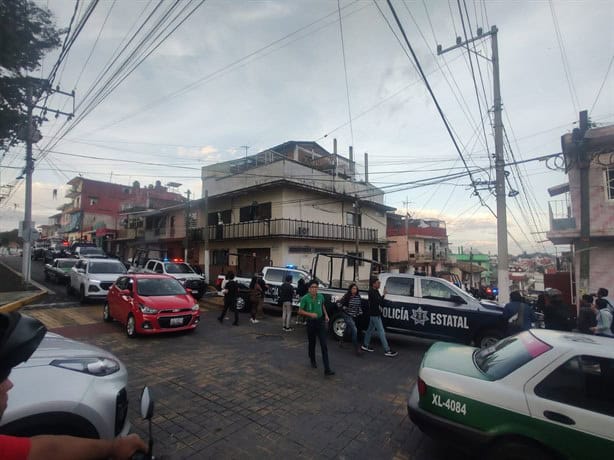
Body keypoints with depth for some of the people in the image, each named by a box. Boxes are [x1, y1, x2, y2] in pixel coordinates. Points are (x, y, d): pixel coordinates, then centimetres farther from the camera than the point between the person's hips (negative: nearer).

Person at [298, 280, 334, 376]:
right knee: (312, 344, 15)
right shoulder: (305, 298, -13)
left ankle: (327, 369, -5)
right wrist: (310, 314, -21)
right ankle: (313, 361, 41)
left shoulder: (320, 296, -3)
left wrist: (326, 315, 6)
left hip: (320, 321, 2)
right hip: (310, 323, -2)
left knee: (324, 345, -4)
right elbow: (300, 311, -9)